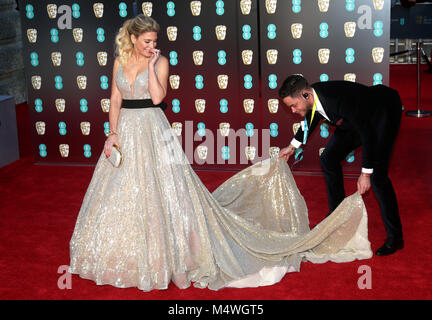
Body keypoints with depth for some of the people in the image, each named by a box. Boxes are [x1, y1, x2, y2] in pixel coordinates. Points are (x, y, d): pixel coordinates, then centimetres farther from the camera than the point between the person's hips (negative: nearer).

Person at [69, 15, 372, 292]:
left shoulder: (160, 61, -2)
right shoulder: (120, 62, 9)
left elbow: (157, 96, -16)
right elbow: (115, 101, 7)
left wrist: (151, 64, -14)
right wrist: (113, 132, -2)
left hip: (153, 132, -4)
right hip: (126, 131, 4)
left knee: (162, 190, -4)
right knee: (121, 196, 8)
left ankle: (165, 255, 7)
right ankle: (125, 257, 23)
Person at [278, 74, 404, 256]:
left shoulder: (338, 99, -39)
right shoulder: (312, 97, -13)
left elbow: (367, 135, -32)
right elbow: (311, 120, 13)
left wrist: (366, 174, -28)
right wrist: (292, 147, 23)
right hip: (358, 117, 9)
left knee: (377, 176, -18)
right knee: (328, 159, 8)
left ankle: (395, 237, -7)